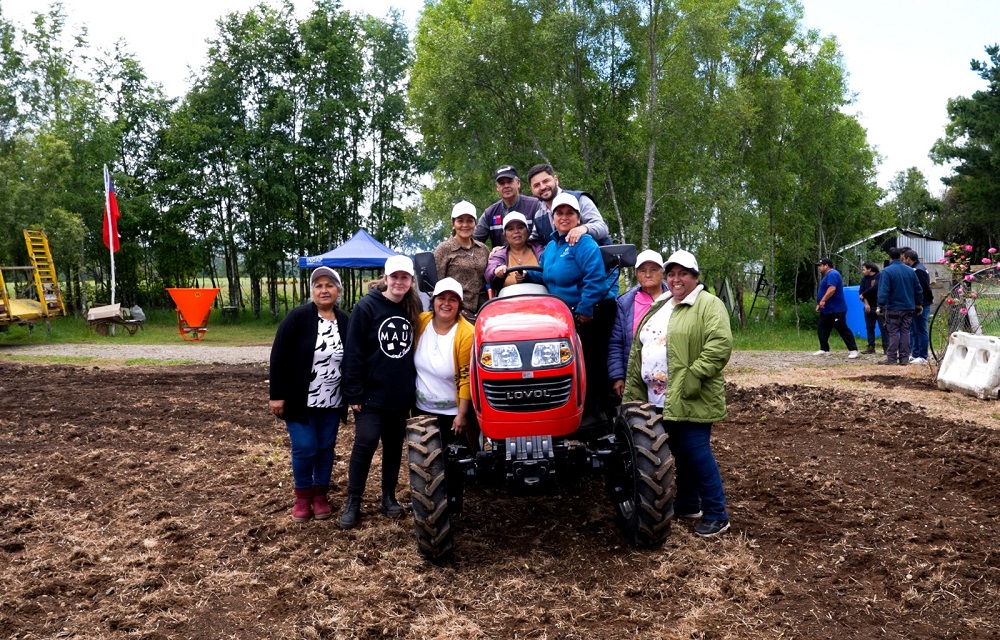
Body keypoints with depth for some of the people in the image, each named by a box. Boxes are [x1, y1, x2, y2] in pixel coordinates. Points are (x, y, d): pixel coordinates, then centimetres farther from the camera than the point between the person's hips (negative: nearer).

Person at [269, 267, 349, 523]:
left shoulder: (345, 321, 1)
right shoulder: (297, 317, -11)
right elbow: (278, 357, -11)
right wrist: (277, 395, -13)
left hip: (332, 403, 4)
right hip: (301, 400, -3)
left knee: (326, 448, 10)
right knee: (304, 448, -1)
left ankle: (320, 494, 27)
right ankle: (303, 496, 21)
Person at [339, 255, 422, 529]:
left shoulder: (413, 310, 5)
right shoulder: (366, 307, -9)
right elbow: (353, 353, -11)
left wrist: (414, 387, 10)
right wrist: (354, 393, -13)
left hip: (401, 395, 5)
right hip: (371, 393, -4)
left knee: (394, 446, 13)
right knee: (365, 444, -4)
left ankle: (389, 497, 26)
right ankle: (353, 501, 9)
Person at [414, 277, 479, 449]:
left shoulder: (466, 334, -21)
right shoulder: (420, 322, -8)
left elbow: (467, 378, -18)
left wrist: (462, 414, -16)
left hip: (452, 412, -4)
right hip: (422, 408, 5)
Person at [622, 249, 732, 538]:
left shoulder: (709, 305, -6)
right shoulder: (658, 307, 17)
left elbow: (720, 346, -19)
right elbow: (638, 351, 18)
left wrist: (693, 377, -24)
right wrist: (633, 391, 13)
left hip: (689, 400, -7)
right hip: (660, 400, 8)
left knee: (695, 452, -5)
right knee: (680, 452, 17)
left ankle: (716, 515, 6)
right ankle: (687, 505, 31)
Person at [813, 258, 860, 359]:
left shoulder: (832, 274, -16)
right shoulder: (828, 275, 18)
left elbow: (832, 289, -29)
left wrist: (823, 300, -28)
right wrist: (819, 304, 22)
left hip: (836, 310, -11)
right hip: (826, 310, 11)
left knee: (843, 330, -8)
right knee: (822, 330, 11)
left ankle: (853, 350, -5)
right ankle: (824, 350, 16)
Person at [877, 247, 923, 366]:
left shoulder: (887, 271, -12)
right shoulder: (910, 270, 6)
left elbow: (883, 290, -18)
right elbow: (918, 289, 11)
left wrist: (880, 306, -15)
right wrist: (918, 305, 20)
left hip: (893, 308, -5)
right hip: (908, 307, 5)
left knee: (893, 333, -1)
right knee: (905, 332, 8)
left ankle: (892, 358, -1)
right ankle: (904, 358, 9)